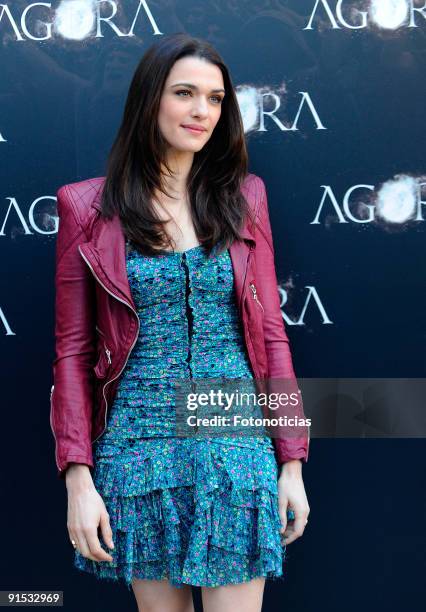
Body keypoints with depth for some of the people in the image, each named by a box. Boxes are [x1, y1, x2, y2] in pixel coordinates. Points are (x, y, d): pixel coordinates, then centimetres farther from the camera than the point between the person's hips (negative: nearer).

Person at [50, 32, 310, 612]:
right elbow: (73, 351, 1)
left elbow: (271, 332, 7)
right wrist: (78, 477, -6)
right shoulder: (90, 208, 1)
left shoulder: (243, 197, 6)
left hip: (237, 447, 1)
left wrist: (292, 462, 4)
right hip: (138, 449, -1)